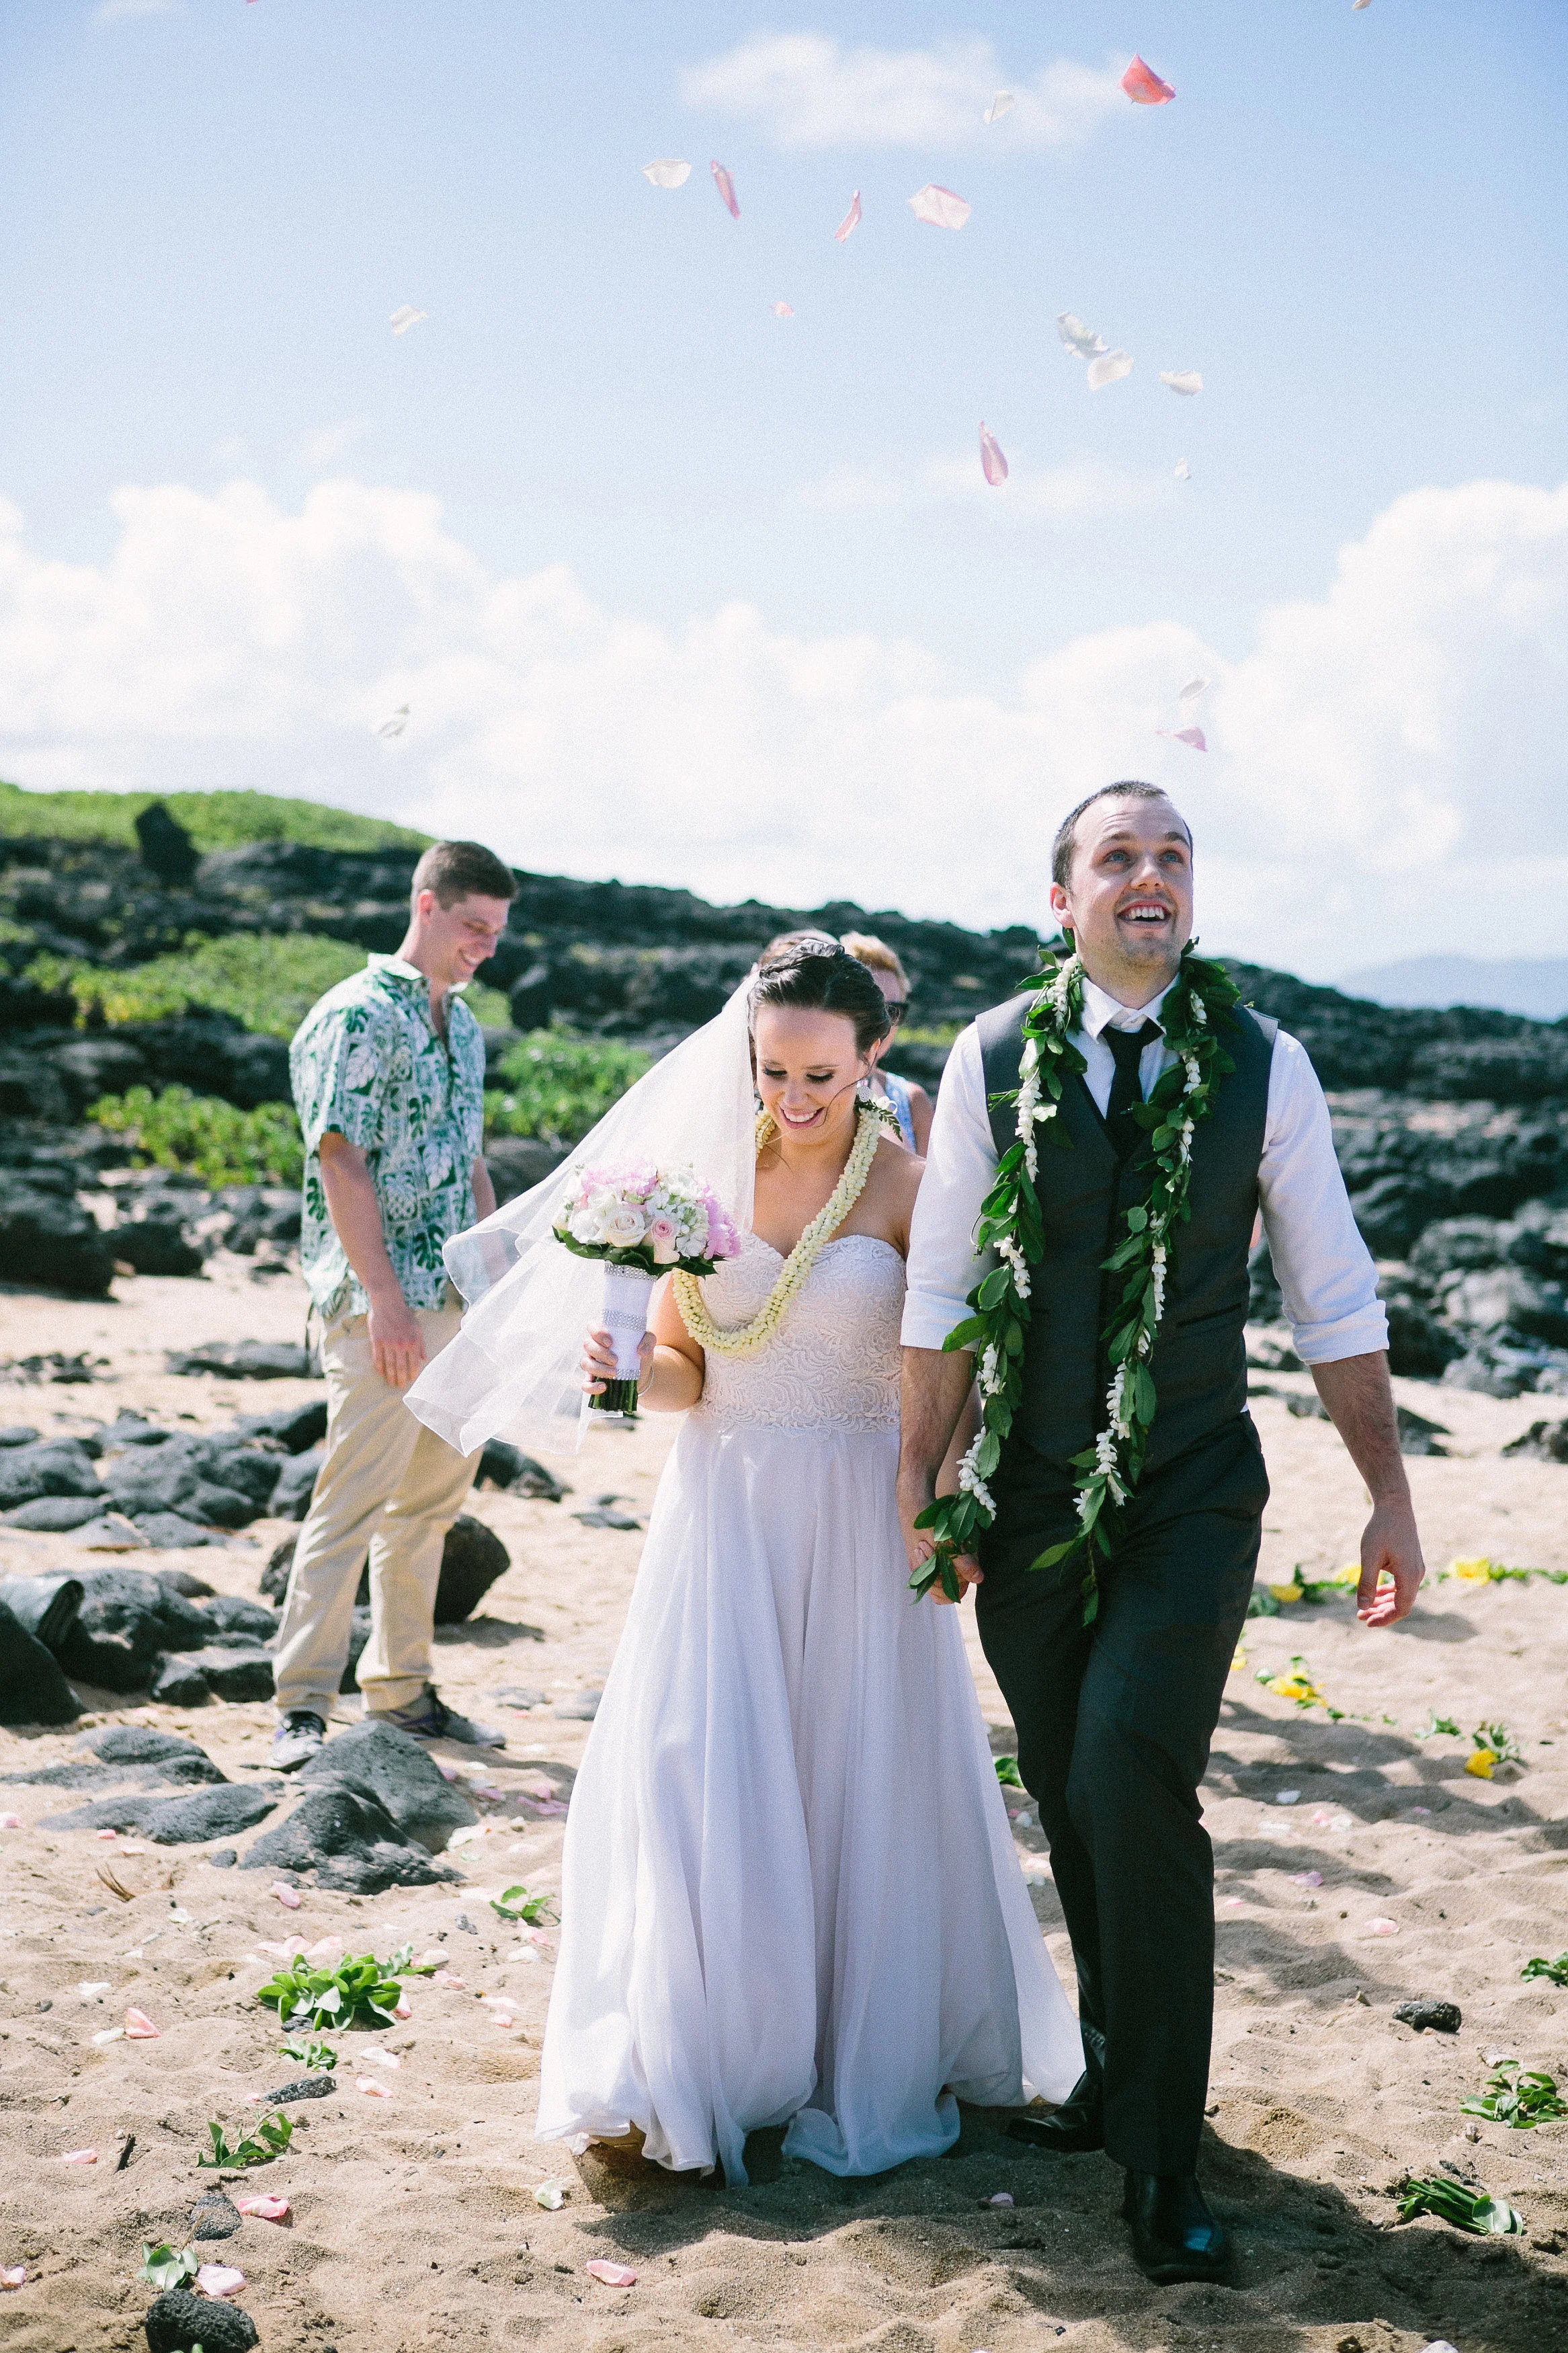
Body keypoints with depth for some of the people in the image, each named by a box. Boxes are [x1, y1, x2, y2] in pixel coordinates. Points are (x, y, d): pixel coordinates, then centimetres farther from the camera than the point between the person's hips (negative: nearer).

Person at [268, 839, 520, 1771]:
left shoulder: (465, 1025, 16)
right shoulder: (357, 1017, -9)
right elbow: (341, 1162, -15)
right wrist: (386, 1299, -19)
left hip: (459, 1302, 8)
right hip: (383, 1303, -8)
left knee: (432, 1500, 13)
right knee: (354, 1500, -8)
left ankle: (402, 1687, 22)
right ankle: (303, 1706, -3)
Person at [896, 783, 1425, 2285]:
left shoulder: (1262, 1064, -2)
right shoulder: (995, 1059, -2)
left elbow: (1332, 1299, 2)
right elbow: (940, 1294, 1)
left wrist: (1389, 1496, 2)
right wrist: (921, 1482, 1)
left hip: (1192, 1496, -2)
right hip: (1029, 1500, 2)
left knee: (1132, 1784, -13)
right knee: (1070, 1806, 11)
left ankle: (1160, 2151, 2)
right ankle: (1119, 2072, 32)